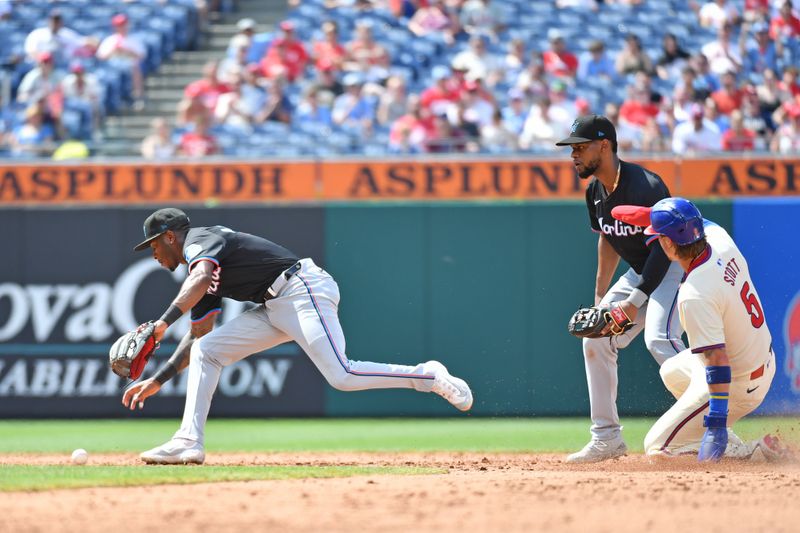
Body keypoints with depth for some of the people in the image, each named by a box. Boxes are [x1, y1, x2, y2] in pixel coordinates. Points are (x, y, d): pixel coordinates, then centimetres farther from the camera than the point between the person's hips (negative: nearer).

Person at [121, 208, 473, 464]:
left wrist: (163, 323, -37)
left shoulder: (199, 239, -6)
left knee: (341, 375, -24)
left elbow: (201, 278, -29)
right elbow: (198, 336, 27)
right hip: (277, 308, 10)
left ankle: (429, 377, -10)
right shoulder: (205, 283, 22)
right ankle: (189, 442, -2)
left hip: (304, 290, -10)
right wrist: (157, 381, 23)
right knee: (206, 350, 5)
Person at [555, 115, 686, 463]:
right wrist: (600, 297, 14)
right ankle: (607, 438, 10)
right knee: (595, 339, 4)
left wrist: (635, 300, -27)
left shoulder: (644, 188, -26)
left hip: (676, 265, -10)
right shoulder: (596, 192, 2)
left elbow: (664, 248, -26)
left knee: (659, 339, -30)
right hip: (640, 271, 10)